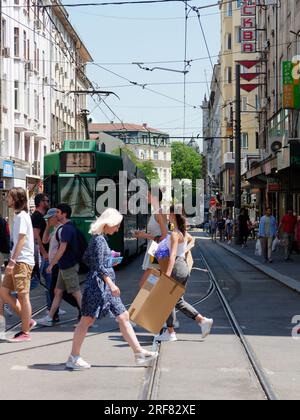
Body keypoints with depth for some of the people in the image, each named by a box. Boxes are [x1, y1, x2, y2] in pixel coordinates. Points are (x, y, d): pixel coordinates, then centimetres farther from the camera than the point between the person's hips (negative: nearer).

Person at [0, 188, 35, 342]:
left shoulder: (21, 216, -11)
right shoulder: (18, 215, 17)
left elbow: (21, 240, -18)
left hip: (23, 261, -10)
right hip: (17, 261, 10)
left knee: (23, 296, -5)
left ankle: (25, 333, 2)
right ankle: (27, 321, 14)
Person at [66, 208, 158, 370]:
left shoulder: (99, 238, 13)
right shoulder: (99, 239, -16)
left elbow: (86, 258, 21)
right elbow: (100, 266, -22)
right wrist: (111, 284, -25)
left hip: (105, 285, 10)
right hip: (98, 283, -10)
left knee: (123, 317, 9)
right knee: (87, 319, -2)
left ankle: (139, 352, 11)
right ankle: (73, 358, 6)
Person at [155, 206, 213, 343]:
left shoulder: (175, 234, -18)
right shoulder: (183, 231, 10)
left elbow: (173, 255, -28)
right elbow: (191, 239, 34)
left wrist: (168, 273, -35)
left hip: (177, 266, -9)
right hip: (184, 266, 9)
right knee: (178, 301, 15)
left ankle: (170, 332, 8)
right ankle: (202, 320, 10)